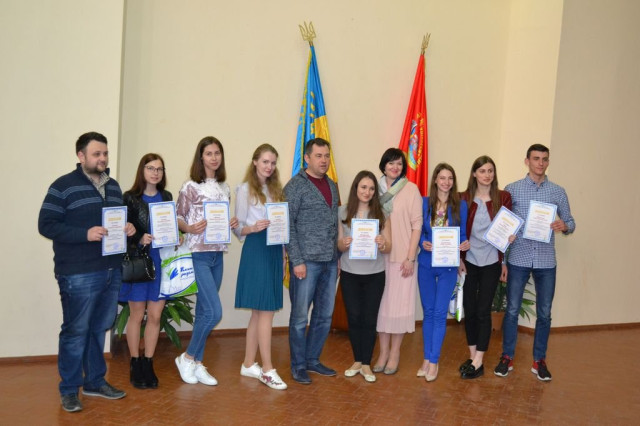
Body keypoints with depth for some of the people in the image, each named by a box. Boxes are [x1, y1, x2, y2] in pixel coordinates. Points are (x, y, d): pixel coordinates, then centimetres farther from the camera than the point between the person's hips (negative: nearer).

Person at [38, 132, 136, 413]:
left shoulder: (113, 186, 14)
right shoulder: (63, 186, -6)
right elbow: (46, 224, -11)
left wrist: (127, 228, 2)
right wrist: (85, 233, -22)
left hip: (111, 271, 6)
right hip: (78, 274, -6)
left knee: (99, 329, 15)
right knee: (75, 331, 2)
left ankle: (95, 381, 28)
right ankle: (69, 390, 15)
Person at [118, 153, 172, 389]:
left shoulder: (167, 197, 9)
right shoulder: (131, 198, -3)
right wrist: (139, 239, -23)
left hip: (161, 261, 3)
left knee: (155, 315, 6)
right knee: (137, 315, 7)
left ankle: (148, 364, 19)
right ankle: (135, 364, 20)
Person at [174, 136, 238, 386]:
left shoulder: (224, 188, 11)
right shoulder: (190, 187, -7)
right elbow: (177, 219, -5)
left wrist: (232, 224, -2)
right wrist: (191, 228, -24)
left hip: (217, 255, 6)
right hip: (198, 255, -6)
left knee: (204, 312, 11)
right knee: (214, 312, -11)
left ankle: (197, 364, 21)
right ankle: (188, 357, 10)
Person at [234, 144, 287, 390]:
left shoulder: (275, 189, 16)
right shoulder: (245, 190, -3)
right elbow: (238, 228, -6)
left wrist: (284, 252, 7)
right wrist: (253, 228, -25)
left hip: (274, 251, 7)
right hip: (256, 251, -7)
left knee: (259, 311, 10)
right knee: (266, 310, -7)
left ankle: (249, 365, 19)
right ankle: (267, 370, 1)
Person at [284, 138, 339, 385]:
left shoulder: (332, 186, 14)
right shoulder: (295, 186, -6)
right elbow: (288, 226, -10)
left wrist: (339, 257, 13)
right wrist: (296, 261, -15)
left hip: (330, 262, 7)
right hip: (307, 261, -6)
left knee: (324, 316, 13)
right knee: (300, 316, 3)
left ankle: (313, 360, 27)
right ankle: (298, 366, 16)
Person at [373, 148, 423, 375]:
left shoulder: (411, 189, -4)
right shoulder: (376, 188, 5)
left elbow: (417, 224, -5)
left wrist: (410, 257, -9)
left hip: (402, 256, -3)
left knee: (399, 303, 4)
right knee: (381, 303, 9)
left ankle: (395, 353, 18)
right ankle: (383, 351, 22)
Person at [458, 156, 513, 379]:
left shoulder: (503, 197, -1)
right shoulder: (465, 198, 0)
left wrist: (505, 262, -6)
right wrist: (459, 258, -3)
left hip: (491, 262, -1)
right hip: (469, 261, 2)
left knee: (483, 310, -1)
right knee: (469, 309, 7)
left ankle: (478, 363, 7)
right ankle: (472, 356, 21)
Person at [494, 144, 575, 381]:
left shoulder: (558, 192, 5)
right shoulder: (512, 189, 1)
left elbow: (570, 222, 8)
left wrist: (564, 226, -14)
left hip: (546, 261, 2)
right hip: (518, 259, -1)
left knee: (544, 313, 8)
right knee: (512, 310, 5)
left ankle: (539, 361, 22)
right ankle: (507, 357, 18)